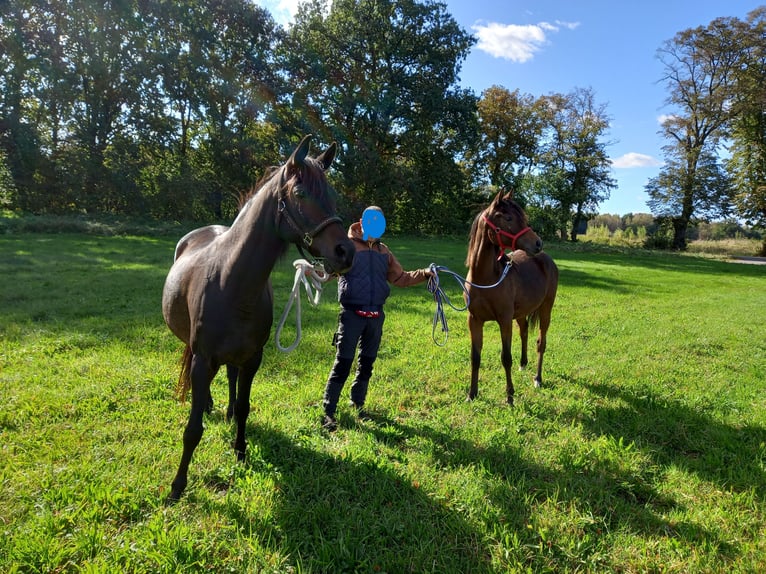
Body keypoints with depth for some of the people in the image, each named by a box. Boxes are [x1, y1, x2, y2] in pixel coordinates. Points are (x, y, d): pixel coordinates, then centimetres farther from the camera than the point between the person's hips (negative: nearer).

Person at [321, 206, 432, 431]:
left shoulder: (383, 251, 13)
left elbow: (400, 278, 16)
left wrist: (423, 274, 3)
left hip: (376, 316, 6)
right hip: (352, 314, -5)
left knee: (367, 364, 15)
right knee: (343, 364, -4)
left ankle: (358, 405, 31)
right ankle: (328, 412, 5)